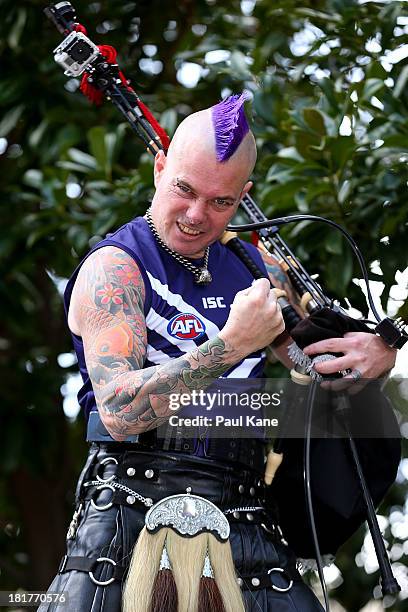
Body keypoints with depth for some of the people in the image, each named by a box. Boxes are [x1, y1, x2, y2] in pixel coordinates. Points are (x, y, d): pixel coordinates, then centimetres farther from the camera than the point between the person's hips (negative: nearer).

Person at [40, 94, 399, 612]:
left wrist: (375, 354, 1)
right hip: (132, 511, -4)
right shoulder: (115, 268, -3)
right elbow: (119, 412, -16)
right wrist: (233, 343, -21)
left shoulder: (257, 270, 14)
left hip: (245, 525, 4)